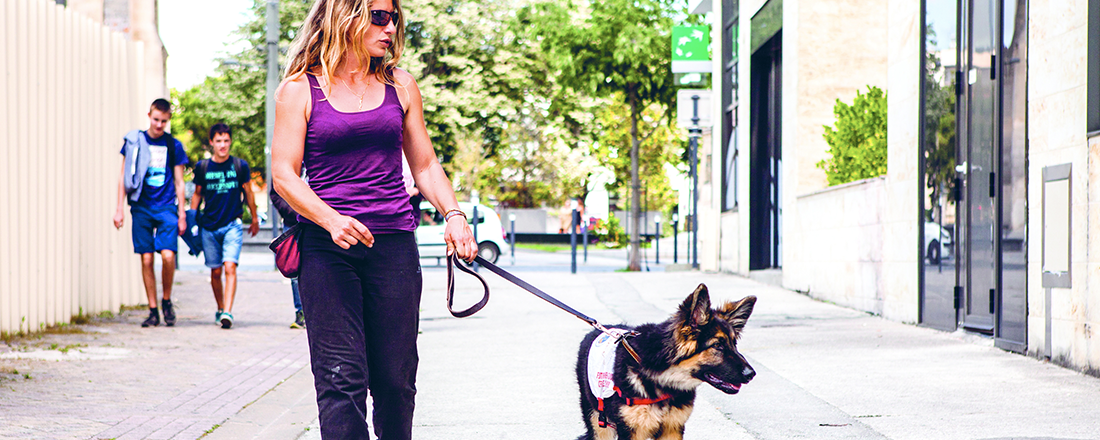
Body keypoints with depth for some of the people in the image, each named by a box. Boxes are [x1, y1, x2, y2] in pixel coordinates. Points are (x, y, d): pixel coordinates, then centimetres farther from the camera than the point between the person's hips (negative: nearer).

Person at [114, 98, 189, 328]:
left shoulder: (174, 145, 6)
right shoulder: (134, 141, 6)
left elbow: (179, 182, 10)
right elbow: (124, 175, 10)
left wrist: (182, 214, 6)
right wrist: (119, 208, 5)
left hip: (166, 208, -1)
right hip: (141, 207, 1)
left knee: (168, 255, -16)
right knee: (146, 259, -2)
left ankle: (167, 301, 7)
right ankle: (153, 311, 7)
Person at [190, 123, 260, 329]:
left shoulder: (240, 166, 1)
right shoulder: (202, 167, 3)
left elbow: (248, 194, 12)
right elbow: (197, 194, 16)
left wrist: (255, 220, 20)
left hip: (232, 225, -2)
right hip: (209, 226, 2)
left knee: (230, 267, -16)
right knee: (215, 272, 8)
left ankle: (227, 313, -22)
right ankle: (220, 310, 26)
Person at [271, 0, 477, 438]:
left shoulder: (400, 86, 13)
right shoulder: (299, 90, 3)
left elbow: (425, 165, 17)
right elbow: (284, 174, -2)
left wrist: (453, 214, -2)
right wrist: (331, 220, -19)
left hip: (394, 246, 3)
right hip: (327, 249, -3)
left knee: (395, 379, 4)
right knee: (342, 378, -9)